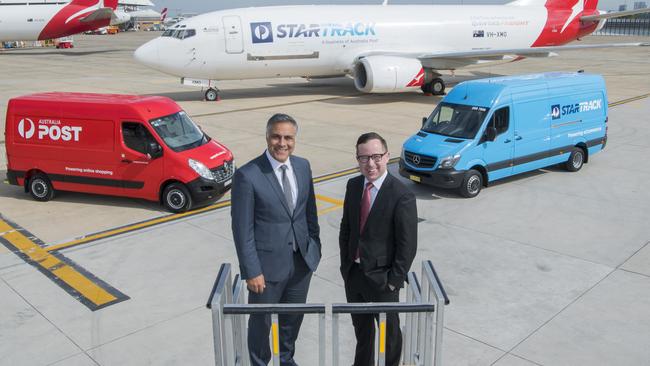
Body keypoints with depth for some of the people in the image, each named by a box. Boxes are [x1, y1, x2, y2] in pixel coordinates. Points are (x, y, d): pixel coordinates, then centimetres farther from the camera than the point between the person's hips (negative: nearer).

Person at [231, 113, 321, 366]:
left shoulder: (303, 166, 0)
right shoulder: (247, 175, -18)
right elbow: (242, 229, -15)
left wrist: (315, 245, 10)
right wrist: (252, 271, -15)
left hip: (302, 260, 5)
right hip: (268, 264, -5)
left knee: (294, 318, 23)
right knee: (261, 322, 15)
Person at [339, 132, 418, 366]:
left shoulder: (402, 197, -21)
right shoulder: (353, 185, -2)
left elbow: (408, 246, -17)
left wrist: (394, 281, -15)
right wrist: (345, 264, 5)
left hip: (382, 278, -6)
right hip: (353, 273, 6)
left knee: (389, 330, 16)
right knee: (361, 326, 26)